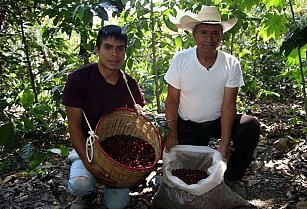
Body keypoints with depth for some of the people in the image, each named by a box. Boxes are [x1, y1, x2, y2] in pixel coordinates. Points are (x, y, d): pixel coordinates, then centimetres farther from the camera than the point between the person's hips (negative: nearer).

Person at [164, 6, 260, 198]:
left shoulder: (231, 64, -13)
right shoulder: (180, 60, -14)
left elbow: (228, 105, -15)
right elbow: (172, 100, -9)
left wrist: (224, 143, -23)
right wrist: (172, 134, -15)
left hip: (218, 121, 1)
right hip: (188, 125, -1)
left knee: (251, 126, -24)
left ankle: (232, 177, -2)